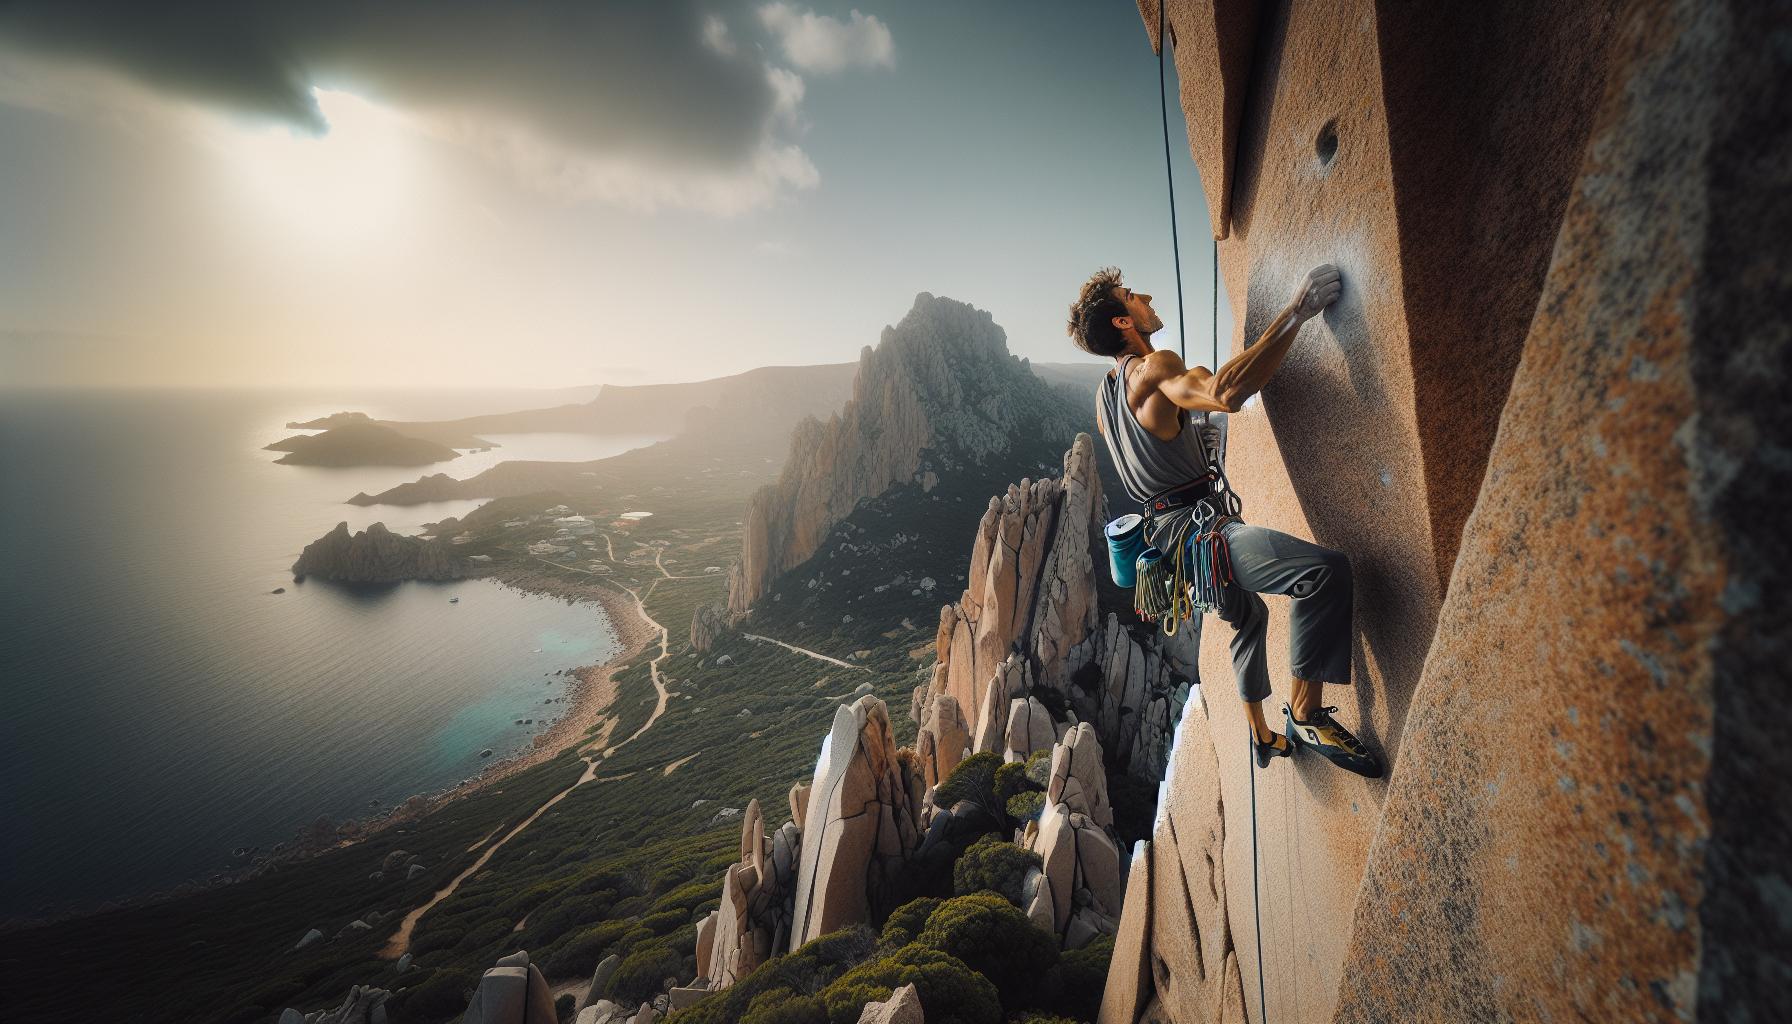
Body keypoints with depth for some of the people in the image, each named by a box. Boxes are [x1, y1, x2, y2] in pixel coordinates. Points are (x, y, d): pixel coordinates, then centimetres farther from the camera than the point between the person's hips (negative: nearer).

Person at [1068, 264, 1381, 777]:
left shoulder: (1106, 391, 15)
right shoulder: (1152, 367, -15)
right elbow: (1228, 393, -35)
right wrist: (1294, 313, -28)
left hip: (1169, 531, 11)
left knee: (1249, 615, 31)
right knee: (1326, 569, -26)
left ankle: (1262, 735, 44)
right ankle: (1305, 714, -15)